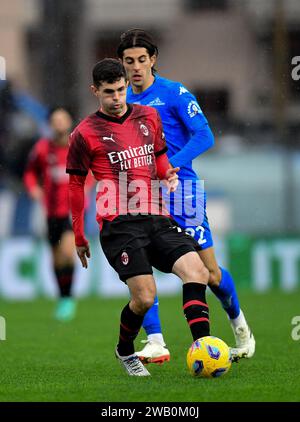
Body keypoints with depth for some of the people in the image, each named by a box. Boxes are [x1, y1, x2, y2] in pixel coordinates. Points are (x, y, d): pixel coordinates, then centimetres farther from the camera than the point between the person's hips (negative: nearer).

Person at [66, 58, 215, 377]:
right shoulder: (85, 133, 1)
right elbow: (75, 186, 8)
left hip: (157, 219, 5)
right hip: (119, 225, -5)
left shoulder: (148, 117, 15)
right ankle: (125, 350, 14)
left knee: (196, 272, -16)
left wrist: (168, 175, 5)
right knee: (144, 297, -15)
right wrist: (79, 237, 10)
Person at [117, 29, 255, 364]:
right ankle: (155, 343, -14)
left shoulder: (174, 93, -6)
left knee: (210, 273, 2)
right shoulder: (122, 101, 9)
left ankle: (238, 323, 32)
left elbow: (204, 136, -12)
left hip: (182, 190, -4)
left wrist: (170, 166, -23)